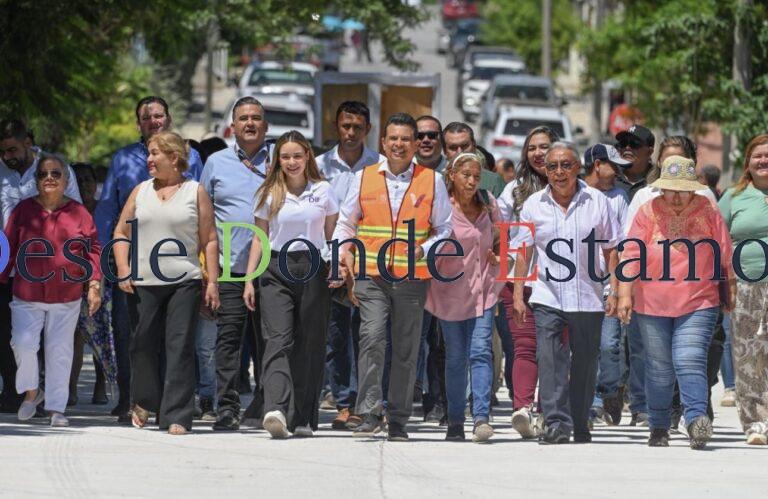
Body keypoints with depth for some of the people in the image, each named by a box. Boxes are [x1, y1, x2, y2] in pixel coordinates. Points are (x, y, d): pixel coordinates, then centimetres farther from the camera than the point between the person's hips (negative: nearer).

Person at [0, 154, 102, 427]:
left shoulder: (78, 213, 2)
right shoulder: (23, 210, 2)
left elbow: (92, 250, 5)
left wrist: (94, 285, -2)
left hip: (67, 296, 0)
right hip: (27, 294, 0)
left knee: (60, 351, 2)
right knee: (23, 344, -11)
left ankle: (57, 408, 11)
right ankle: (31, 392, 15)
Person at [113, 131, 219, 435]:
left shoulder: (195, 192, 6)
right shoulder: (141, 191, 14)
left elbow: (209, 240, 4)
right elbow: (121, 232, 15)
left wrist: (212, 281, -3)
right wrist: (123, 271, 2)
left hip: (185, 282, -3)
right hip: (144, 282, 3)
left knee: (180, 347, -8)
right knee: (144, 345, 3)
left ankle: (176, 417, -9)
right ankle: (144, 401, 27)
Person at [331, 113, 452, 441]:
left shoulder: (432, 181, 6)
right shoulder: (364, 178, 8)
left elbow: (444, 229, 10)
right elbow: (346, 223, 16)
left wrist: (424, 250, -9)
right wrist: (344, 249, -3)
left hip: (413, 278, 1)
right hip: (371, 275, 0)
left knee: (406, 349, 5)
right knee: (372, 338, -17)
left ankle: (398, 420, 14)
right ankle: (369, 413, -15)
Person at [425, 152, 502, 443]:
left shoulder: (488, 206, 6)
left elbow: (498, 239, 22)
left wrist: (497, 257, 5)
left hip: (482, 288, 2)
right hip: (450, 290, -2)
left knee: (480, 352, -12)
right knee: (455, 357, 4)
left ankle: (482, 418, -20)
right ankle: (455, 422, 13)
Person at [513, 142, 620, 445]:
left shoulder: (597, 202, 2)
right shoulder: (534, 205, 5)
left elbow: (611, 249, 6)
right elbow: (523, 252, 9)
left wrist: (614, 292, 0)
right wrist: (518, 294, 3)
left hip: (588, 298, 0)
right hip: (547, 298, 0)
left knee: (585, 364, 8)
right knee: (550, 361, -15)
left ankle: (580, 426, 21)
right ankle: (556, 423, -20)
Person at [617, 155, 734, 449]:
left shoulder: (708, 212, 2)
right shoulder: (649, 212, 1)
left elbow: (725, 255, 8)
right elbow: (631, 255, -1)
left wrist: (731, 290, 10)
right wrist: (625, 294, -7)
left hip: (698, 304, -1)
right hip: (652, 305, 1)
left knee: (690, 362, -17)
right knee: (659, 369, 8)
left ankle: (697, 419, -24)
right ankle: (659, 428, 19)